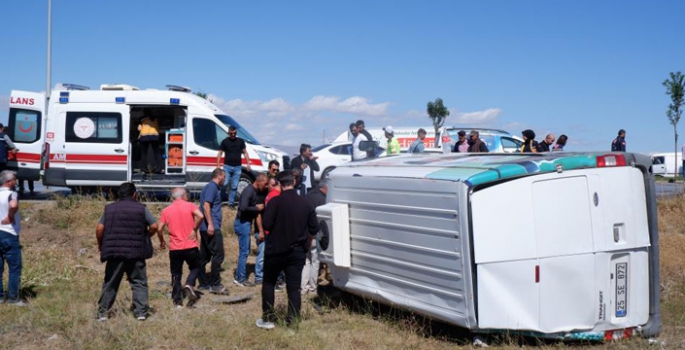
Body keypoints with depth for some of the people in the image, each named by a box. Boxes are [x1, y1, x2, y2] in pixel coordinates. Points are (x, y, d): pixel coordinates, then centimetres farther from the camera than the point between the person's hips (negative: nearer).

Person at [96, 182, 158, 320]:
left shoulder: (109, 208, 5)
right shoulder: (141, 208, 2)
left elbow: (99, 229, -1)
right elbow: (154, 226, -4)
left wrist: (100, 244, 13)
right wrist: (145, 237, 14)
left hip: (114, 252, 1)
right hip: (136, 252, -1)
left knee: (110, 283, 11)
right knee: (139, 282, 7)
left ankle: (103, 312, 15)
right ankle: (141, 312, 2)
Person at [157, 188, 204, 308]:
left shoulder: (166, 210, 5)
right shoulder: (190, 206, -1)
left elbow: (160, 229, 0)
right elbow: (200, 216, -21)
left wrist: (162, 242, 16)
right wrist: (194, 229, -9)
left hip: (175, 248, 2)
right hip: (191, 246, -1)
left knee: (176, 274, 12)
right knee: (195, 268, 19)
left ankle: (178, 301, 9)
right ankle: (189, 285, -8)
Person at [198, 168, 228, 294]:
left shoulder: (211, 187, 20)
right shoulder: (212, 187, -9)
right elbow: (206, 205, -19)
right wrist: (210, 224, -25)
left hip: (206, 228, 10)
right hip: (212, 227, -10)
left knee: (204, 256, 11)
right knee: (218, 255, -9)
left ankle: (204, 283, 16)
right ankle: (215, 284, -9)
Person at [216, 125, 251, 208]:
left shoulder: (241, 141, 7)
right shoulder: (225, 141, 1)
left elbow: (245, 152, 11)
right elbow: (220, 154, 3)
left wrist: (248, 163, 1)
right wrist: (218, 166, -4)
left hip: (237, 167, 2)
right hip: (227, 166, -2)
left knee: (234, 186, 4)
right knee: (224, 184, -10)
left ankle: (231, 203, 12)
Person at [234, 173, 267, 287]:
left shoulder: (256, 192, 10)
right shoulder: (249, 191, -18)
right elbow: (243, 208, -28)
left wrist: (259, 207, -2)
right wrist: (256, 208, -17)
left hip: (246, 223, 9)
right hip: (242, 223, -9)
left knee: (245, 251, 15)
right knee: (244, 251, -4)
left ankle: (238, 275, 23)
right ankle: (240, 278, 4)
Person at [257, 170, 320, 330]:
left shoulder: (276, 201, -13)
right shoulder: (305, 203, 0)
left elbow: (267, 224, -18)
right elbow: (314, 228, 2)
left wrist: (278, 228, 4)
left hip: (276, 250, -2)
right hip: (297, 252, 2)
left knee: (268, 283, 15)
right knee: (294, 288, 5)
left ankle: (268, 319, 14)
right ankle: (292, 321, 2)